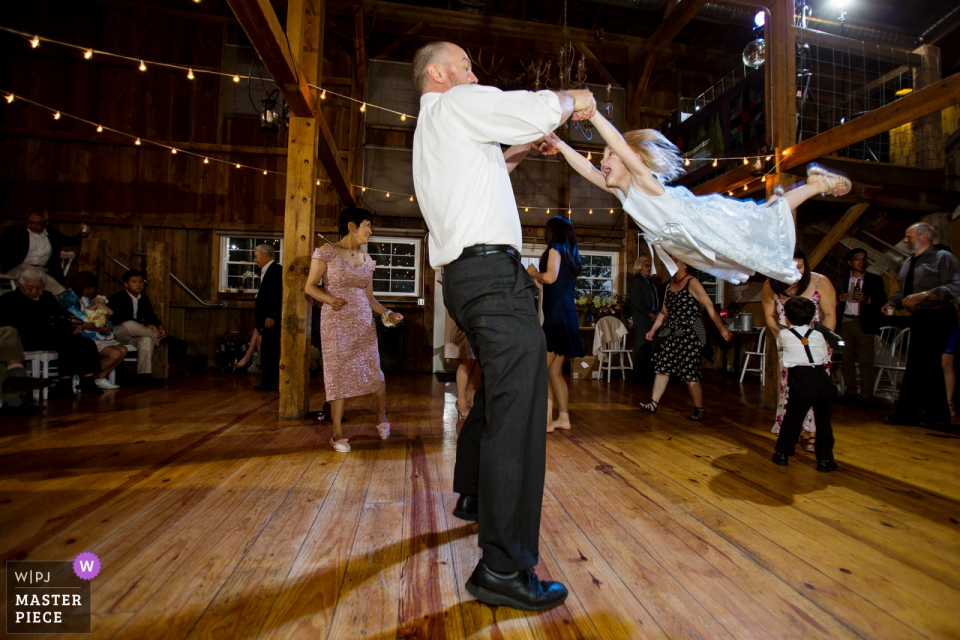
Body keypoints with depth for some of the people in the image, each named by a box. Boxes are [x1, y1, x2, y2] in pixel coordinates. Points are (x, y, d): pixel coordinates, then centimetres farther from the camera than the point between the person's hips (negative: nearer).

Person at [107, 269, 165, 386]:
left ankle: (143, 375, -34)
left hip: (135, 335, 5)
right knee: (129, 324, -40)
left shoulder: (144, 298, 10)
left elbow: (151, 315, 4)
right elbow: (123, 318, -23)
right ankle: (160, 337, -25)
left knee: (147, 338, -31)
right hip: (117, 334, -5)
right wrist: (147, 325, -33)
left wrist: (160, 326, -21)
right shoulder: (117, 298, -9)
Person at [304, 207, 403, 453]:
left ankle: (382, 417, 25)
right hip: (336, 321, -4)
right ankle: (337, 433, 11)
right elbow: (310, 286, -3)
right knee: (338, 374, -1)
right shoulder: (327, 252, -2)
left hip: (363, 322, 4)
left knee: (373, 372, 0)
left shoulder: (366, 260, 12)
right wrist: (331, 300, -21)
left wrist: (387, 314, 1)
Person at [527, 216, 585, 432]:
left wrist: (533, 273, 1)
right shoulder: (571, 253, 21)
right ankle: (563, 418, 13)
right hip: (568, 316, 9)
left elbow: (550, 277, -16)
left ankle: (546, 420, -10)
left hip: (557, 315, -9)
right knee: (555, 371, 12)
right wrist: (539, 272, 21)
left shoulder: (556, 248, -3)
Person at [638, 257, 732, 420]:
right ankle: (654, 403, 13)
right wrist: (653, 329, 20)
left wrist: (722, 328, -24)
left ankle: (699, 410, 8)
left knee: (690, 374, -5)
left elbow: (709, 306, -15)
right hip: (670, 333, 7)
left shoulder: (692, 283, -6)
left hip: (688, 334, -7)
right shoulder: (670, 285, 15)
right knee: (662, 368, 7)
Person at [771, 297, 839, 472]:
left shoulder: (784, 335, 5)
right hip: (821, 377, 2)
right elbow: (825, 355, 13)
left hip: (801, 379, -2)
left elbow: (778, 347, 25)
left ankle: (783, 453, 15)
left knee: (793, 418, 8)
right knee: (823, 420, 11)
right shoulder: (818, 335, 10)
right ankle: (824, 459, 15)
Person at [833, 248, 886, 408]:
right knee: (846, 360, 3)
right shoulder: (840, 280, 13)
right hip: (845, 323, 2)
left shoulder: (875, 280, 9)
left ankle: (866, 396, 0)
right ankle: (850, 393, 11)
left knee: (866, 361, -4)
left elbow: (882, 301, 0)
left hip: (865, 325, -2)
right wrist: (838, 299, -10)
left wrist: (868, 298, -17)